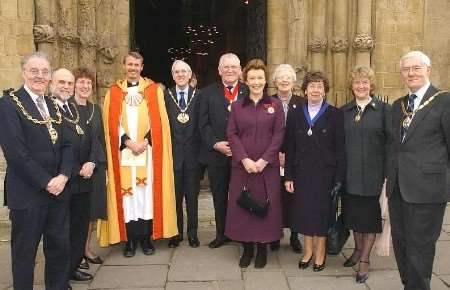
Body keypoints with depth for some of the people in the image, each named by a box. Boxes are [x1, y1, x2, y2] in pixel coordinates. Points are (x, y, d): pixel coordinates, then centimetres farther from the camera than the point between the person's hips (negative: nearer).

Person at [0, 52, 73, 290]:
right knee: (24, 252, 9)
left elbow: (65, 144, 9)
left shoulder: (53, 105, 13)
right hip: (27, 193, -6)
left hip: (57, 189, 6)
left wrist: (63, 176, -7)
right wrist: (45, 182, -15)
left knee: (61, 247, 12)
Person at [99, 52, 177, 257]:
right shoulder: (114, 92, 9)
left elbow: (159, 121, 0)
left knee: (148, 193, 1)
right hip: (124, 152, 1)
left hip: (148, 151, 0)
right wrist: (129, 143, -10)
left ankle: (146, 238, 11)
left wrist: (145, 142, -11)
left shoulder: (154, 90, 7)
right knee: (126, 194, 0)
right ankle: (130, 240, 9)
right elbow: (112, 123, 2)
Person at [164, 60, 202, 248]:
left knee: (192, 196, 9)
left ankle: (192, 234, 22)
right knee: (174, 196, 9)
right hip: (173, 153, 0)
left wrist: (202, 151, -5)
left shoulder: (198, 95, 1)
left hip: (192, 153, 0)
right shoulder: (166, 96, 2)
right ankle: (176, 233, 23)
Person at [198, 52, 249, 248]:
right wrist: (216, 144, -12)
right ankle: (222, 234, 28)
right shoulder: (208, 93, 5)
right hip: (216, 154, 2)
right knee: (219, 198, 13)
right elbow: (204, 124, 1)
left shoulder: (250, 92, 1)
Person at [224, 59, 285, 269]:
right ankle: (247, 248, 21)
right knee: (242, 205, 5)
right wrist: (245, 159, -12)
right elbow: (232, 135, 1)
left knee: (265, 205, 4)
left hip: (267, 166, -1)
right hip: (242, 165, 1)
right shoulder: (237, 106, 8)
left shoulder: (275, 105, 4)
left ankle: (262, 248, 20)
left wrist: (264, 160, -12)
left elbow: (279, 135, -3)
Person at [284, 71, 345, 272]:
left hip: (325, 172, -2)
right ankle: (307, 251, 25)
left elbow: (340, 148, -4)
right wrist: (288, 176, 1)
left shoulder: (335, 115, -2)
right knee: (304, 211, 8)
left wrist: (339, 178, -9)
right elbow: (289, 147, 5)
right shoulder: (295, 114, 5)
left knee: (322, 211, 7)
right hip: (301, 172, 2)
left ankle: (320, 252, 24)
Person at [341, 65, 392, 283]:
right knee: (353, 214, 14)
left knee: (370, 216, 7)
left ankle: (364, 260, 18)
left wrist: (388, 173, -11)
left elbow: (390, 142, -5)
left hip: (373, 173, -3)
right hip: (350, 174, 3)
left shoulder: (383, 109, -2)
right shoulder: (344, 111, 6)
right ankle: (358, 249, 35)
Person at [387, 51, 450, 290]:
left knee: (419, 247, 1)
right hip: (398, 187, 7)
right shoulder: (398, 105, 14)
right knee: (400, 244, 15)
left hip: (427, 187, -6)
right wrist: (390, 177, 14)